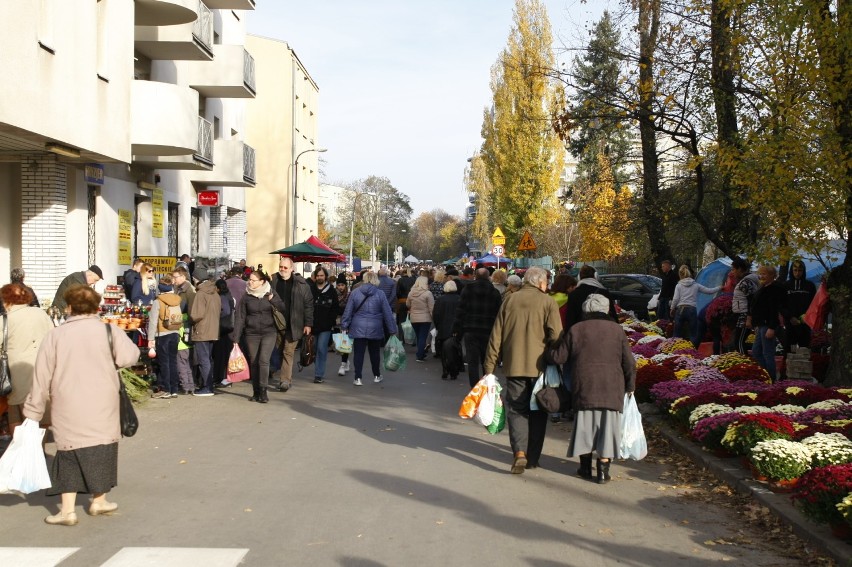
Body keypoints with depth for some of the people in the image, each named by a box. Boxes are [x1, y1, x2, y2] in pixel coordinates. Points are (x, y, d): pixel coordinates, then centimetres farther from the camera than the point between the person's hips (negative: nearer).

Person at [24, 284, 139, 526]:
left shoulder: (55, 336, 0)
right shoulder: (108, 331, -4)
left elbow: (42, 378, 1)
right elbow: (128, 356, -17)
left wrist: (33, 413, 8)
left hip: (68, 411, 1)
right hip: (102, 407, 0)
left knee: (69, 455, 9)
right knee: (101, 450, 14)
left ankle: (67, 510, 7)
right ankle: (99, 501, 25)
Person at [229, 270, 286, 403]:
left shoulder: (270, 293, 2)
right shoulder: (246, 297, 3)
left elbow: (283, 309, 1)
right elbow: (240, 317, 2)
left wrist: (273, 299, -13)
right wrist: (235, 338, -1)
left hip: (269, 332, -2)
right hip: (252, 333, 2)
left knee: (263, 361, -14)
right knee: (253, 363, 4)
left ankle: (263, 391, -10)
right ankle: (256, 392, 14)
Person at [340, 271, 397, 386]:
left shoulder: (354, 293, -3)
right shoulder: (380, 294, -5)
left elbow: (348, 311, 0)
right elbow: (387, 313, -2)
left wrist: (344, 326, 8)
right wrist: (392, 329, 5)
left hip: (358, 328, 0)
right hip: (375, 329, 0)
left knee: (359, 353, 3)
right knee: (374, 352, 15)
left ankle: (357, 378, -1)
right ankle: (377, 376, 27)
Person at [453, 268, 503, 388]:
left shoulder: (467, 289, 0)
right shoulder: (494, 292, 1)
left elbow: (460, 310, -3)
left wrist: (457, 328, 0)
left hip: (470, 330, -1)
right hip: (488, 332, 1)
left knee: (472, 361, 1)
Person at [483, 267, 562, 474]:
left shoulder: (509, 301, 6)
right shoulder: (548, 302, -3)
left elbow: (495, 337, 5)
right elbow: (556, 336, -12)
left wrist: (489, 368, 9)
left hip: (514, 366, 1)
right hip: (539, 366, -1)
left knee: (516, 409, 5)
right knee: (537, 412, 12)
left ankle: (520, 452, -15)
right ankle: (533, 458, 17)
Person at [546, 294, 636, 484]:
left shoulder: (575, 330, 2)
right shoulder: (617, 330, 4)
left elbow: (558, 357, 3)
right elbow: (629, 363, 4)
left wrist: (548, 351, 24)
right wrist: (630, 386, 16)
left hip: (584, 388, 0)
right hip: (612, 390, 0)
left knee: (584, 425, 12)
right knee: (607, 427, 4)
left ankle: (585, 467, 19)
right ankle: (603, 469, 3)